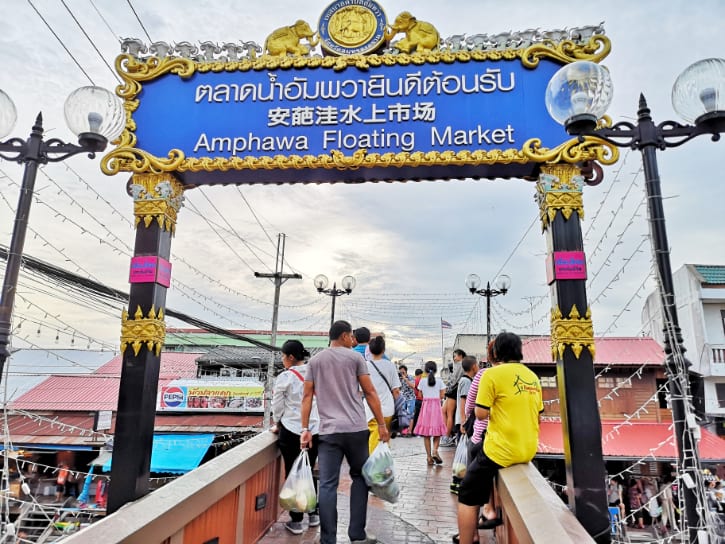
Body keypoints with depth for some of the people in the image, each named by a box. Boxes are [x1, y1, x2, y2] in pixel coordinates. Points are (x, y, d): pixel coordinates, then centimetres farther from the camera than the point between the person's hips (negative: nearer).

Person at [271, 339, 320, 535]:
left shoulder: (284, 377, -11)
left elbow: (277, 405, -2)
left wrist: (277, 424, 15)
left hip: (291, 431, -4)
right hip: (314, 431, 4)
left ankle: (296, 521, 15)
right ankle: (313, 514, 28)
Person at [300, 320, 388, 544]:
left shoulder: (314, 361, 11)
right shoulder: (355, 357, 2)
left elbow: (307, 396, 6)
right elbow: (370, 393, 0)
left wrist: (305, 429, 7)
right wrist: (381, 425, 5)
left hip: (328, 431, 2)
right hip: (356, 429, -2)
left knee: (327, 485, 3)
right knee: (359, 477, 13)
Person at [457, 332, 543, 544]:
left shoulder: (493, 374, -12)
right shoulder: (533, 377, 8)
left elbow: (481, 414, -14)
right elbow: (537, 415, 15)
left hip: (502, 450, -7)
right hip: (528, 450, 8)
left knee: (467, 498, 6)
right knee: (477, 453, 31)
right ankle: (490, 509, 33)